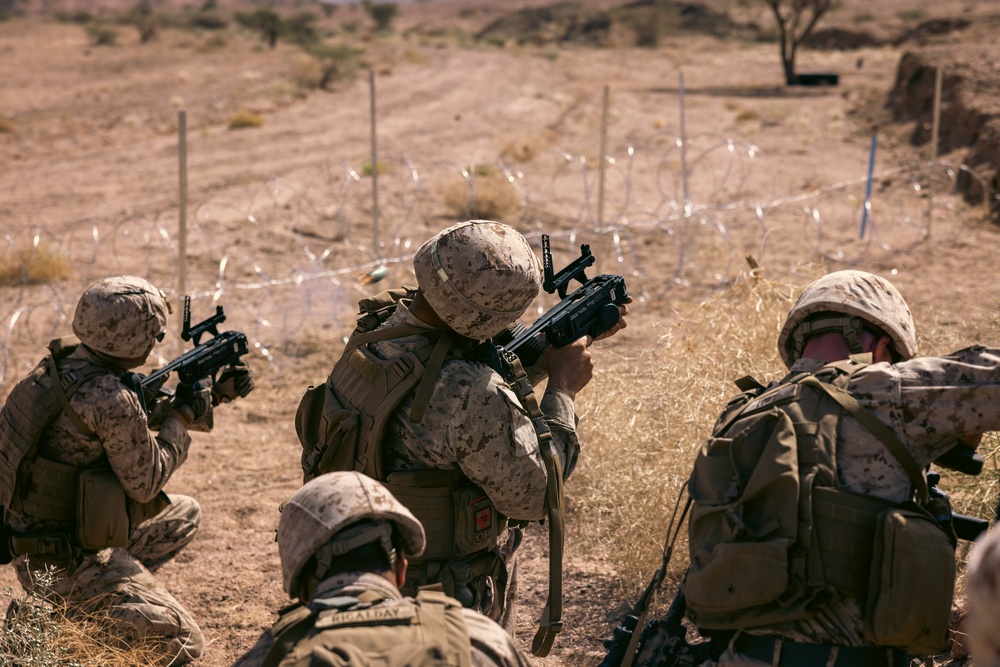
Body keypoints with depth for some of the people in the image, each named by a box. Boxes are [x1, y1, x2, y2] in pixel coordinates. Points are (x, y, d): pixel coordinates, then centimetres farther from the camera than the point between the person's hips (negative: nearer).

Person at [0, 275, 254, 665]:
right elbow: (145, 483, -15)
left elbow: (137, 419, 15)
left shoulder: (64, 362, 1)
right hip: (66, 565, -9)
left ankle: (101, 596, 19)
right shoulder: (111, 400, -28)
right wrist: (182, 418, -2)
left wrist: (215, 394, 15)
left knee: (185, 514, 26)